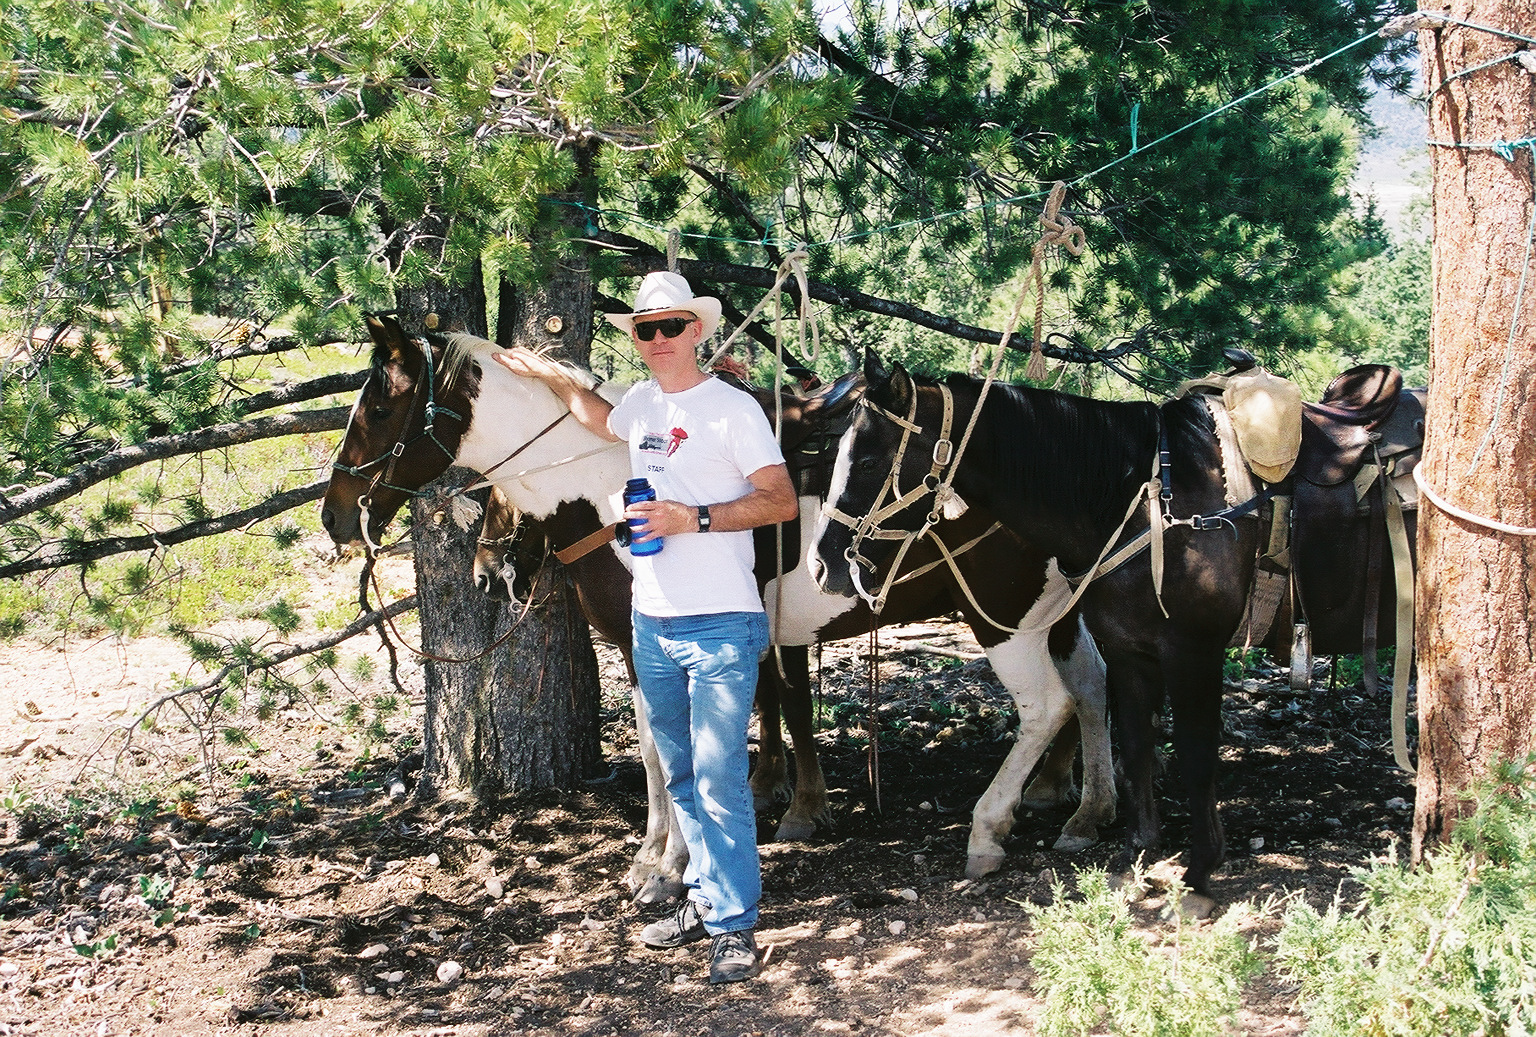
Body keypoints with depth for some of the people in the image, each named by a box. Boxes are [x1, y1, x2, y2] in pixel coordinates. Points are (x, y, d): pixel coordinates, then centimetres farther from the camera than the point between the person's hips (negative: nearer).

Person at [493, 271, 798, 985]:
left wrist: (696, 518, -20)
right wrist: (550, 377, 35)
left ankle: (733, 926, 1)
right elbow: (600, 419, 38)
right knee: (680, 777, 14)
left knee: (718, 779, -7)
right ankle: (704, 900, 25)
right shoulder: (641, 404, 12)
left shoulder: (732, 407, -8)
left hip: (720, 626, -7)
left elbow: (782, 501, -14)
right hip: (652, 624, 7)